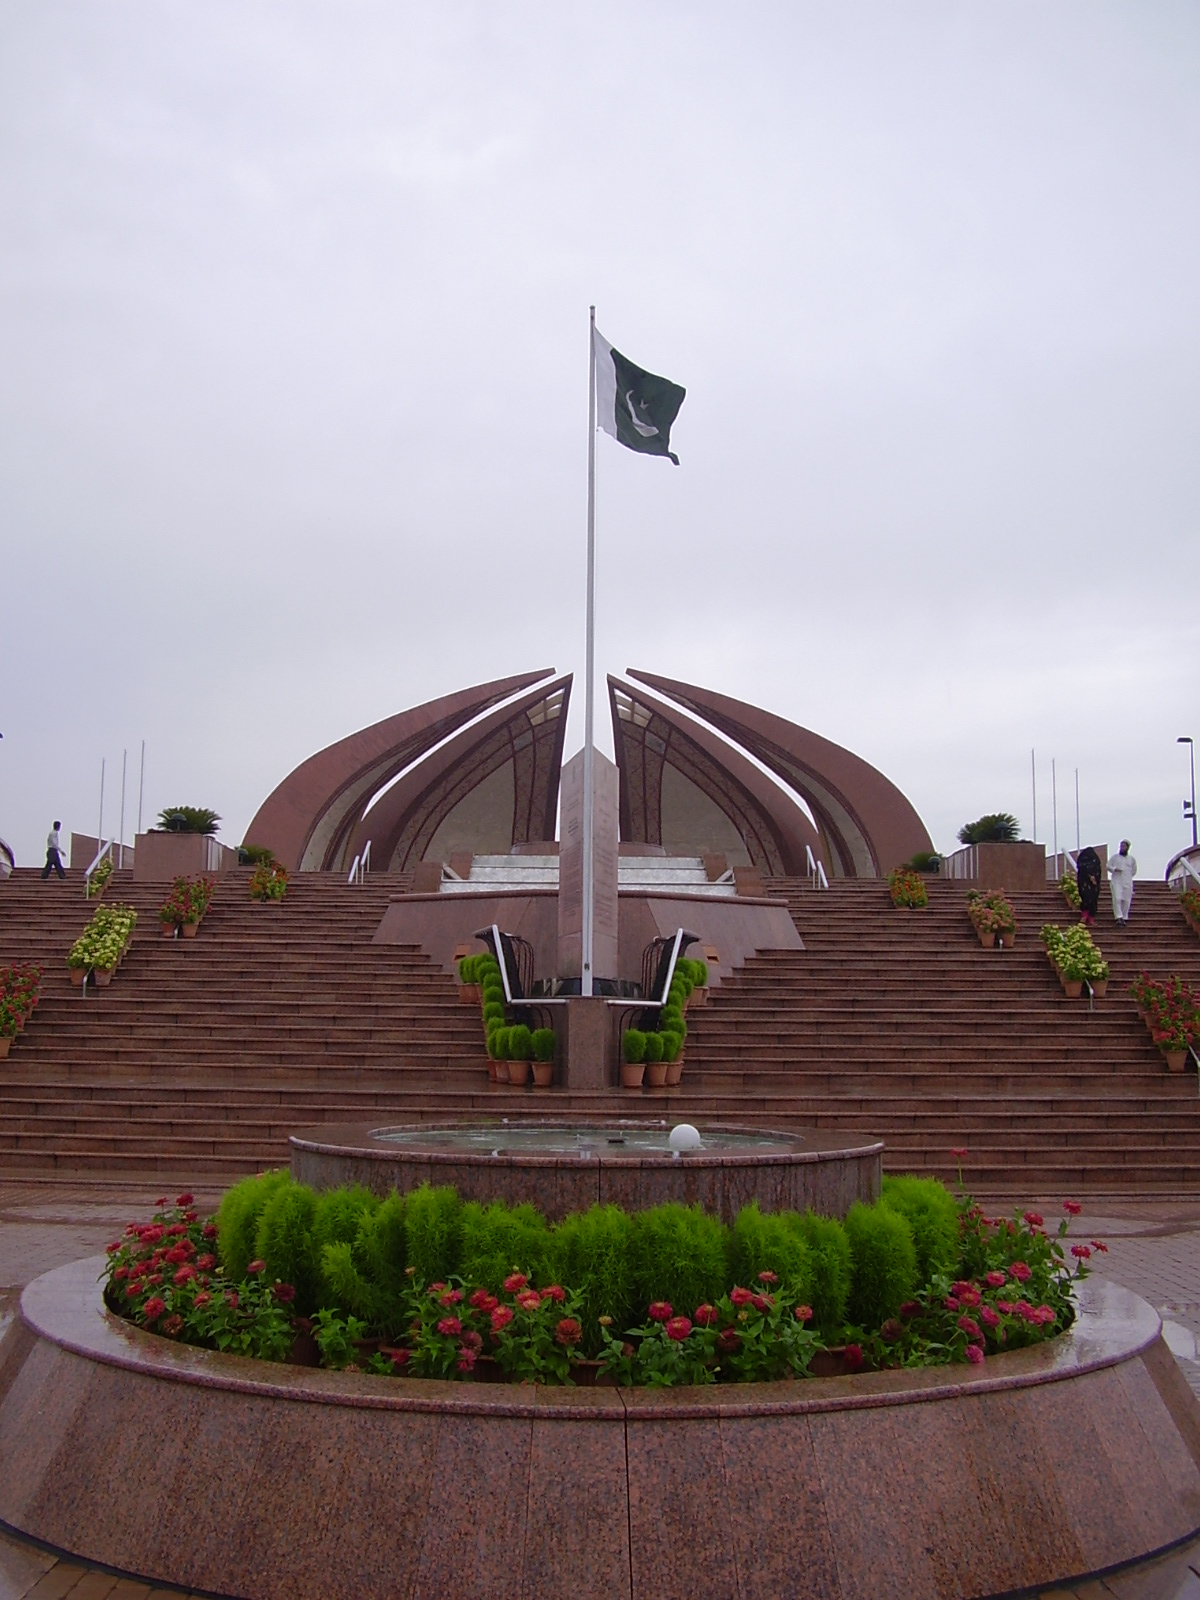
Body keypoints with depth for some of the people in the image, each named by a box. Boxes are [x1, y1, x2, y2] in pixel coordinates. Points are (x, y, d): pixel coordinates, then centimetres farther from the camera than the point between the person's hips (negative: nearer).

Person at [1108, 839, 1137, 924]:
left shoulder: (1131, 859, 13)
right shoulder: (1114, 857, 9)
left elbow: (1134, 870, 24)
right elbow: (1108, 866, 5)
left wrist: (1128, 875, 12)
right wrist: (1115, 869, -13)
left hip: (1127, 883, 2)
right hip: (1116, 882, -2)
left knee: (1126, 901, 0)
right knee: (1117, 899, -15)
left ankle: (1124, 918, 9)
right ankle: (1118, 917, -20)